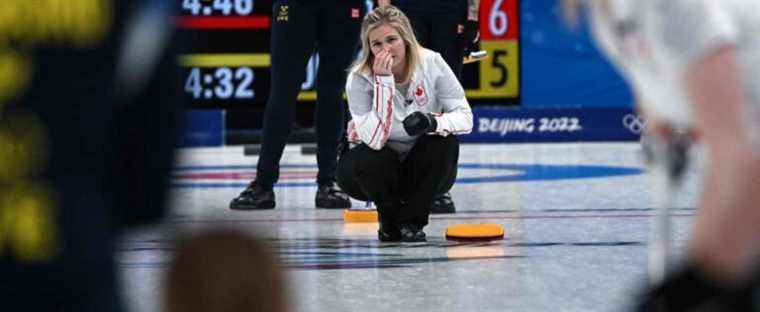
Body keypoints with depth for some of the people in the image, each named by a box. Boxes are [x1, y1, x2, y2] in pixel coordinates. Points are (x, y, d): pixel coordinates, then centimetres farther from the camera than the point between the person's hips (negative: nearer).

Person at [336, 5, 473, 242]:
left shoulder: (431, 63, -17)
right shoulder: (359, 78, -22)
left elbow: (464, 117, -17)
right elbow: (375, 140, -33)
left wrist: (433, 122, -39)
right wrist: (383, 81, -38)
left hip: (422, 167, 2)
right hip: (380, 170, -2)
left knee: (445, 141, -28)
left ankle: (411, 220, -11)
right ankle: (390, 220, -3)